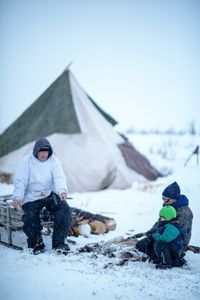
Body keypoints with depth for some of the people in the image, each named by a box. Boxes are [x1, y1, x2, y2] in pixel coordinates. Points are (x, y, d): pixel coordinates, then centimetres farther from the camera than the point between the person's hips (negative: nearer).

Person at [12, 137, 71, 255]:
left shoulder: (53, 161, 3)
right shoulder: (27, 161, -3)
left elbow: (59, 178, -9)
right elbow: (20, 181, -8)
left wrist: (63, 191, -30)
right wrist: (17, 197, -23)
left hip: (50, 193, 2)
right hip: (32, 196, -2)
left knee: (64, 209, -21)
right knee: (30, 217, -23)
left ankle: (59, 243, -10)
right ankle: (36, 244, 4)